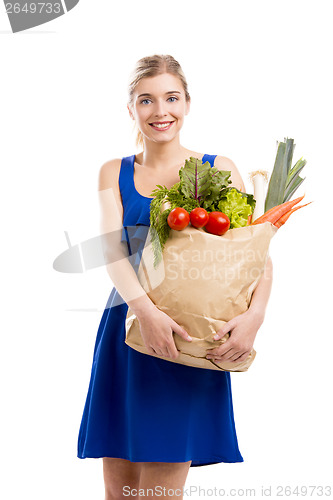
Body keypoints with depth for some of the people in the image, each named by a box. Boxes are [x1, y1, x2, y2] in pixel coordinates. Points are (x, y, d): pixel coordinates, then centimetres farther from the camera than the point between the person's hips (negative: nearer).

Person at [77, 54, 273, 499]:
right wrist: (145, 309, -25)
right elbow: (112, 246, -7)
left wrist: (255, 313, -22)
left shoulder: (219, 170, 4)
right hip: (127, 324, 2)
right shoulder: (114, 174, 9)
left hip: (192, 333, -2)